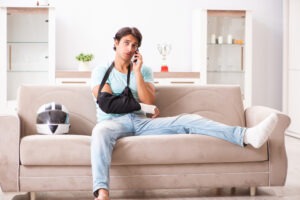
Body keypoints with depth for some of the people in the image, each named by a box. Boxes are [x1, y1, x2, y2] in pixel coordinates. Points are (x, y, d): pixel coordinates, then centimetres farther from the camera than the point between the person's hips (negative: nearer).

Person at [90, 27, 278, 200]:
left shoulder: (144, 70, 17)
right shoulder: (101, 71, 9)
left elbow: (149, 102, 0)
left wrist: (137, 71, -3)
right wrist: (139, 104, 0)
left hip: (141, 122, 3)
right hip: (114, 122, -3)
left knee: (187, 120, -20)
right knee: (100, 131, -44)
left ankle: (247, 135, -40)